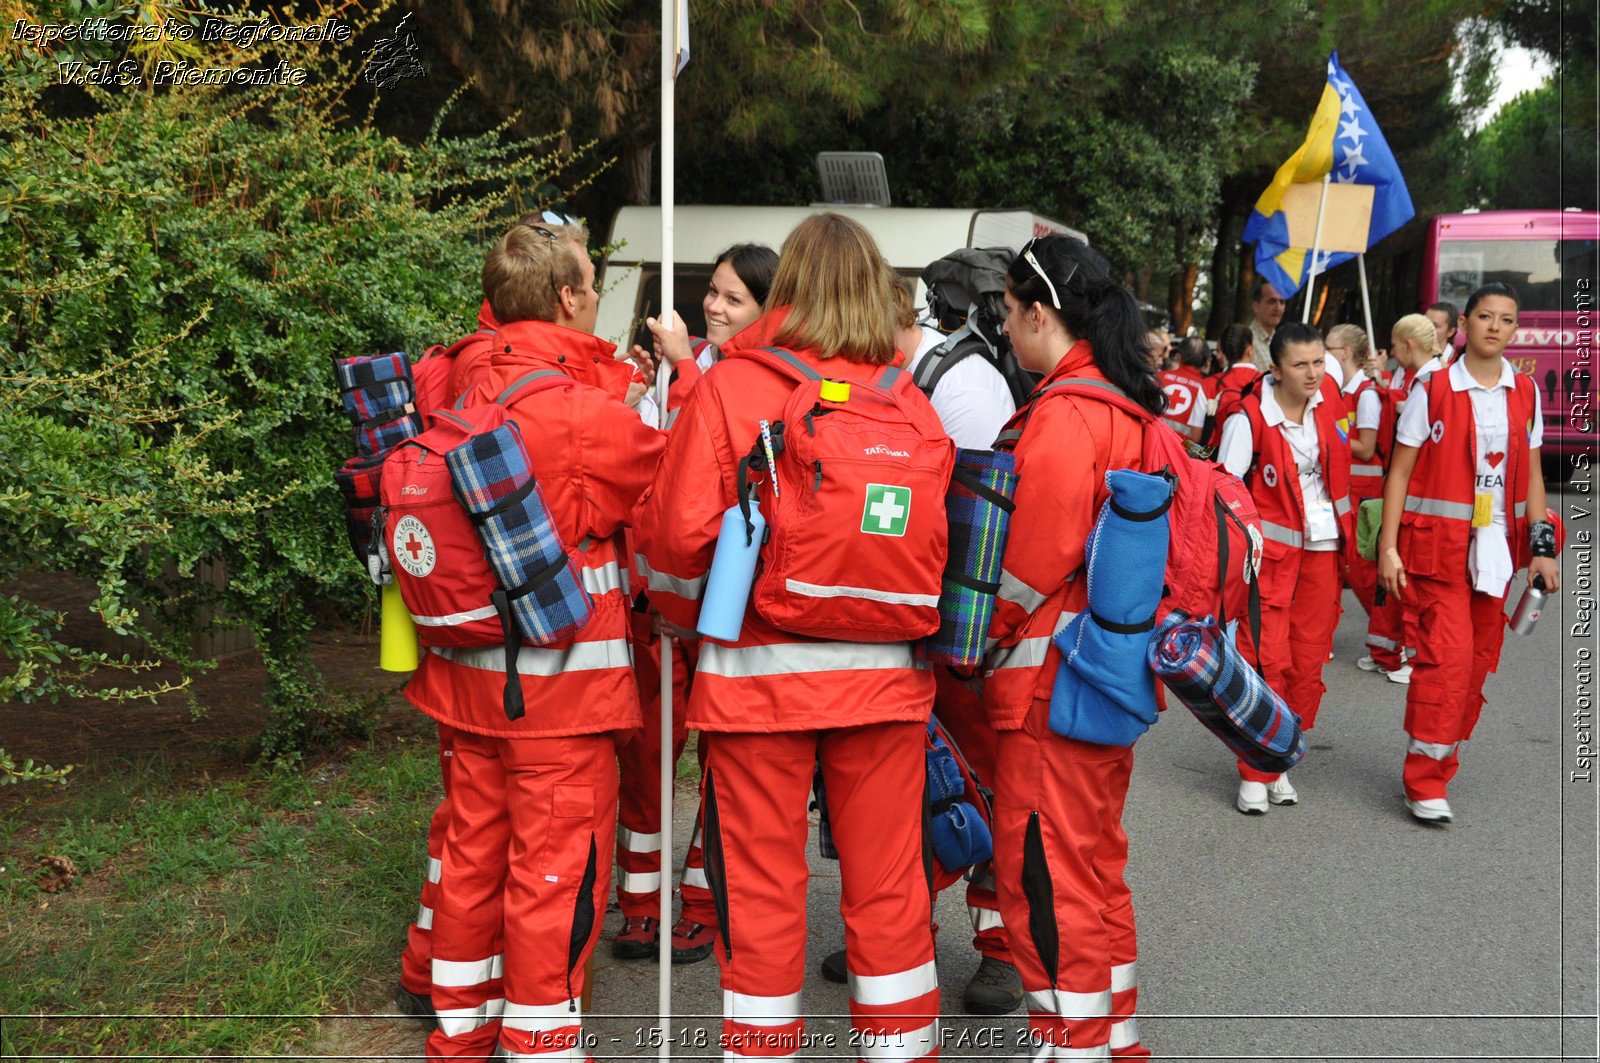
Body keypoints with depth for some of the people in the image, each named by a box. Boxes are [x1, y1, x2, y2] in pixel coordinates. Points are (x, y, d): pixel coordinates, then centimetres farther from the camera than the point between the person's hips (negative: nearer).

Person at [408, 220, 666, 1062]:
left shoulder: (464, 395, 2)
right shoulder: (588, 414, -18)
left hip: (472, 667, 7)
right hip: (563, 678, -7)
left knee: (474, 850, 19)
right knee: (558, 869, 5)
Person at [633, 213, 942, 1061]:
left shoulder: (728, 386, -7)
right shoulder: (911, 399, 1)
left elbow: (680, 528, -11)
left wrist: (690, 613, 8)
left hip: (756, 670, -2)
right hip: (885, 671, 3)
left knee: (760, 888, 10)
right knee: (888, 885, 13)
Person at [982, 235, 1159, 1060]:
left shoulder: (1061, 417, -19)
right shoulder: (1129, 404, 10)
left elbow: (1036, 563, -20)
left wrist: (984, 642, -6)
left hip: (1052, 682, -10)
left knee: (1044, 871, 1)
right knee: (1095, 859, 20)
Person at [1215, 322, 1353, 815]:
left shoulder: (1328, 401, 1)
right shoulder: (1251, 417, -13)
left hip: (1322, 545, 5)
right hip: (1271, 547, -5)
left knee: (1308, 662, 6)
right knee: (1266, 659, -7)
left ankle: (1281, 765, 20)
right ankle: (1254, 774, 6)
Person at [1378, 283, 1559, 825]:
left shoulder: (1525, 394, 8)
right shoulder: (1432, 389, -4)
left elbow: (1532, 474, 13)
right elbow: (1400, 470, -3)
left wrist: (1541, 546, 5)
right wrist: (1388, 547, -8)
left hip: (1497, 549, 5)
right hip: (1439, 546, -5)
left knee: (1478, 662, 9)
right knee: (1447, 656, -13)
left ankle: (1441, 764, 24)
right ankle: (1424, 783, -5)